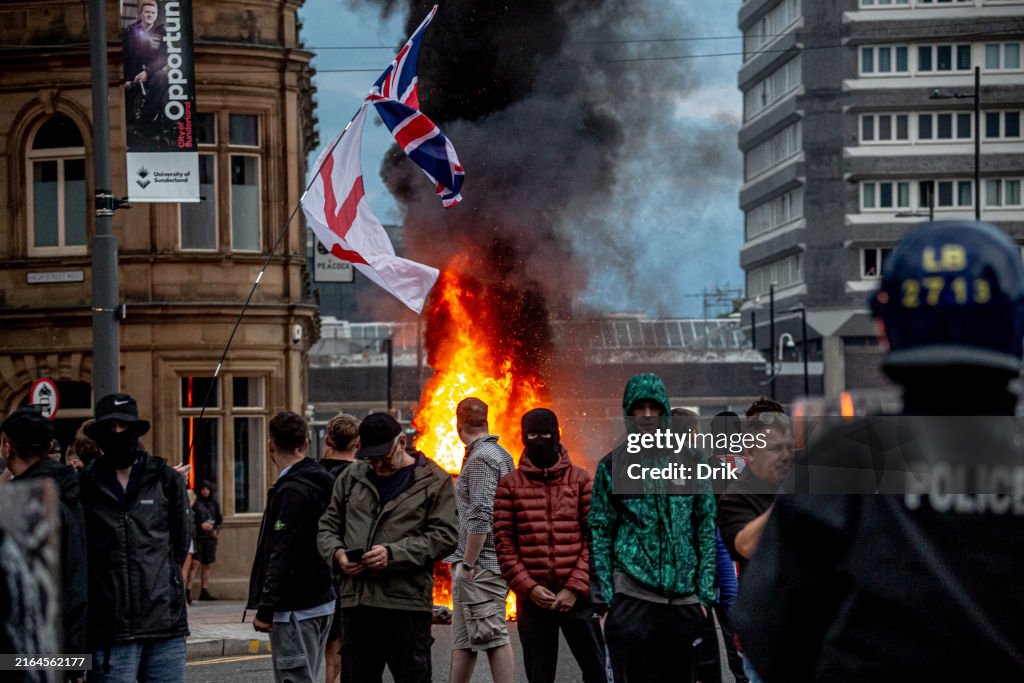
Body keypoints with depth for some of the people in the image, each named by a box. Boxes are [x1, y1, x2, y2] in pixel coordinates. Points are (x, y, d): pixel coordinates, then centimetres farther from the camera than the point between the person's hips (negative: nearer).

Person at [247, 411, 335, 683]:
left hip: (295, 610, -10)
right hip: (323, 602, 10)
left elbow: (282, 556, -21)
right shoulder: (323, 482, 12)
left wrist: (265, 610, -18)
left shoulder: (291, 492, -17)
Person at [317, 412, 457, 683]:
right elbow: (328, 526, 20)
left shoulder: (434, 481, 2)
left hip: (407, 602, -4)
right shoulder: (351, 477, 15)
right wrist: (337, 553, -3)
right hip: (356, 602, 4)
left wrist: (393, 554, -16)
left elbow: (445, 535, -6)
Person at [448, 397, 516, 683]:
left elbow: (480, 517, -21)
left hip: (480, 565, -10)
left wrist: (467, 563, -17)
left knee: (493, 636, -9)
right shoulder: (502, 455, 17)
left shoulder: (481, 459, -14)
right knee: (462, 639, 13)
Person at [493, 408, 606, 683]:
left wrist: (576, 588, -9)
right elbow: (503, 544, 2)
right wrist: (528, 587, -9)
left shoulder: (581, 480, 5)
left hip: (576, 596, -1)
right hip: (533, 598, 1)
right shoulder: (509, 485, 7)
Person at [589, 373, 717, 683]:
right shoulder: (613, 465, 5)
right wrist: (604, 598, -4)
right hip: (631, 596, -2)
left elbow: (707, 527, 9)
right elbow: (600, 533, 3)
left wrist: (704, 594, 3)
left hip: (682, 598, 2)